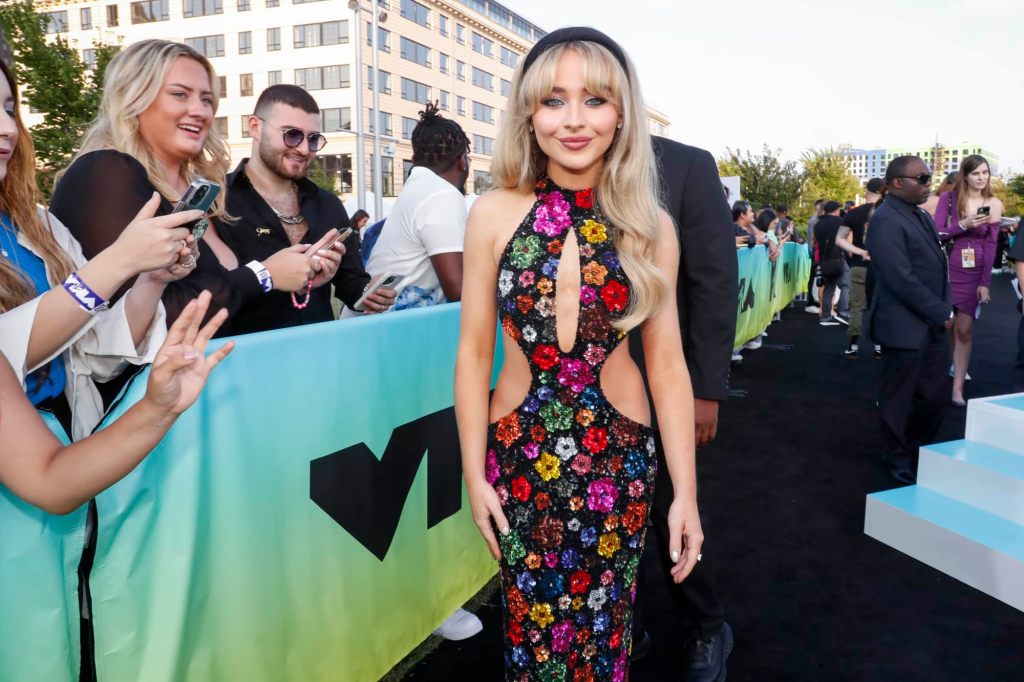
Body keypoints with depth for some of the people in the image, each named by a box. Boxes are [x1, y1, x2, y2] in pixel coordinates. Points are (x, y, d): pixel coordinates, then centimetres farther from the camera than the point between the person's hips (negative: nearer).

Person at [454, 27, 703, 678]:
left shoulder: (651, 226, -5)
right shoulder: (494, 214, -7)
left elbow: (667, 362, -2)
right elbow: (474, 352, -3)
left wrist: (686, 492, -1)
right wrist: (474, 472, -1)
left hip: (619, 453, 1)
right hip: (519, 450, 0)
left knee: (604, 623, 17)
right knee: (532, 623, 15)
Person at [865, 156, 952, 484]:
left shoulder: (922, 216, 13)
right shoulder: (886, 220, -16)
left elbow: (937, 267, 16)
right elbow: (902, 279, -21)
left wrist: (945, 310, 3)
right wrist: (941, 314, -14)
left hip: (931, 324, 9)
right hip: (904, 326, -9)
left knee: (937, 394, 15)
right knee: (898, 397, 6)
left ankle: (917, 450, 34)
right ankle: (899, 460, 23)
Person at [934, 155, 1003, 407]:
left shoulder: (994, 204, 2)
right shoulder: (949, 198, -2)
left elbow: (991, 245, -1)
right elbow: (936, 234, -5)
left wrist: (985, 283, -6)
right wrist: (963, 225, -21)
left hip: (975, 274, 1)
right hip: (947, 270, -1)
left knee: (964, 331, 3)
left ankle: (957, 388, 8)